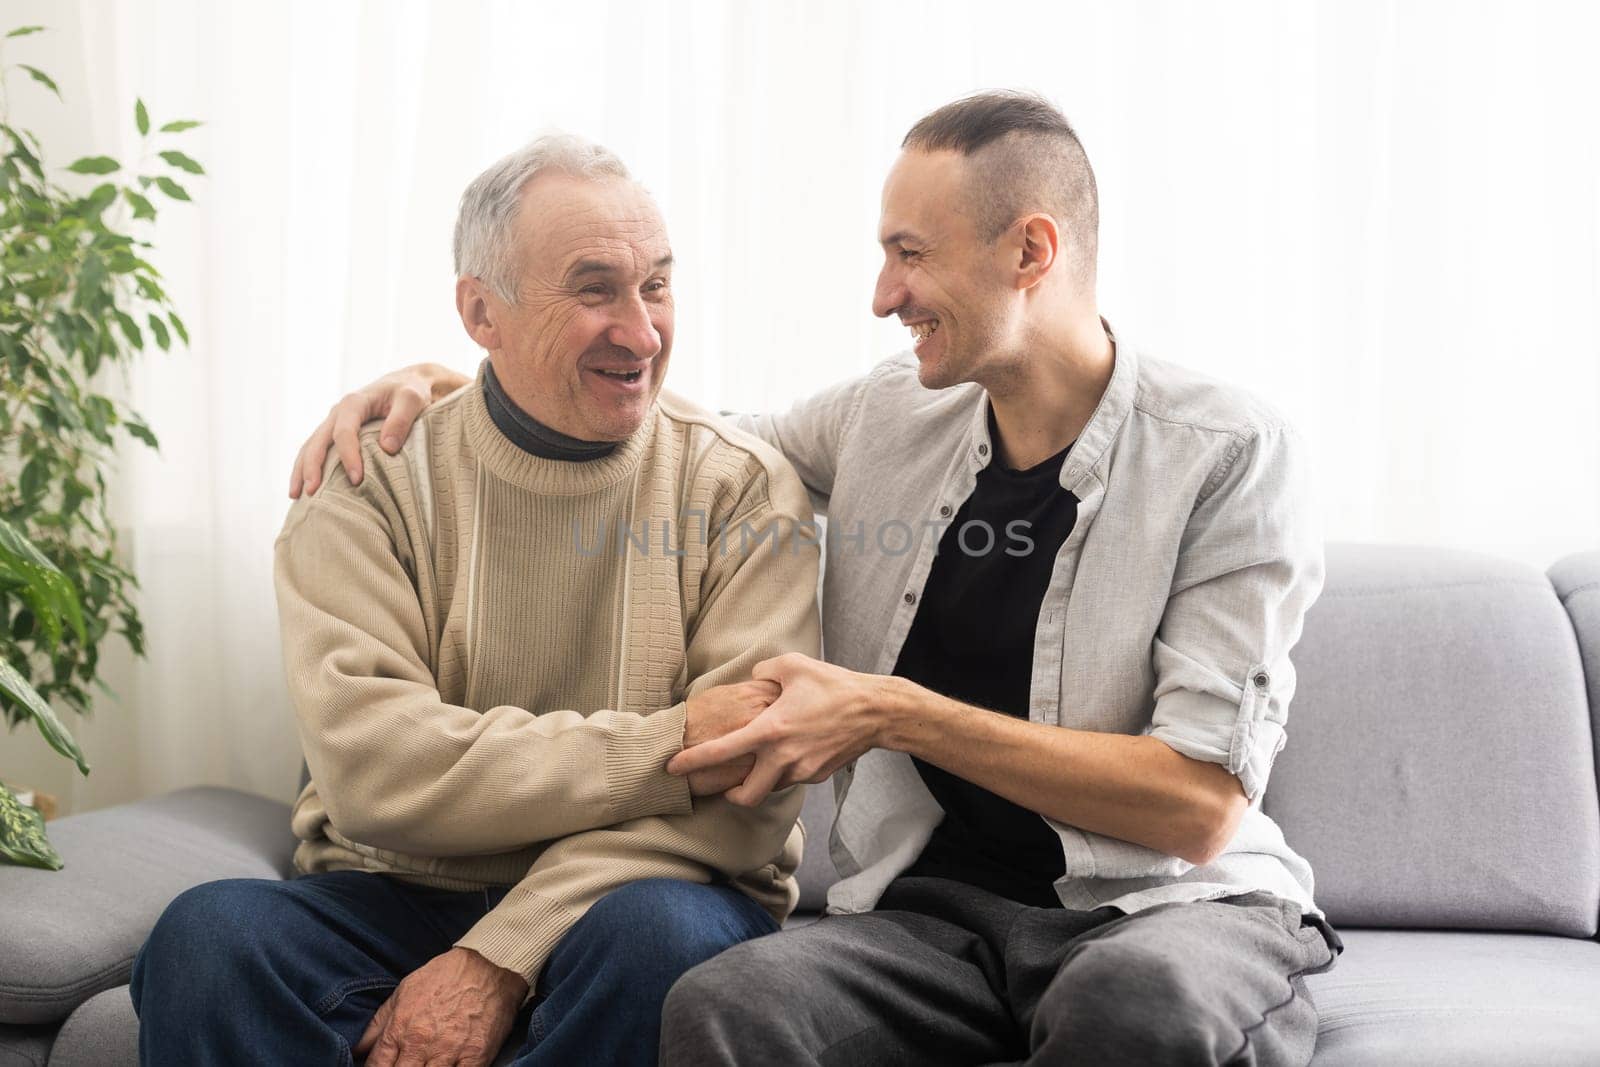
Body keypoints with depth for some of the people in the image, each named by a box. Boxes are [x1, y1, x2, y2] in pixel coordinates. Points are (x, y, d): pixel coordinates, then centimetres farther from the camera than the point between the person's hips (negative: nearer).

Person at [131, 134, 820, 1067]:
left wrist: (501, 954, -21)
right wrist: (666, 749, -19)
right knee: (211, 935, -29)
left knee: (659, 932, -34)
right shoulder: (370, 488, 0)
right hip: (400, 892, 0)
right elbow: (374, 769, -15)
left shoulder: (742, 487, -1)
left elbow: (748, 791, -12)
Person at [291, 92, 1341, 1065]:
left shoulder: (1232, 455, -7)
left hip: (1166, 898, -3)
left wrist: (892, 713, -15)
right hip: (933, 901, 4)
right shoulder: (888, 416, 8)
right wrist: (446, 381, 12)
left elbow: (1199, 803, -14)